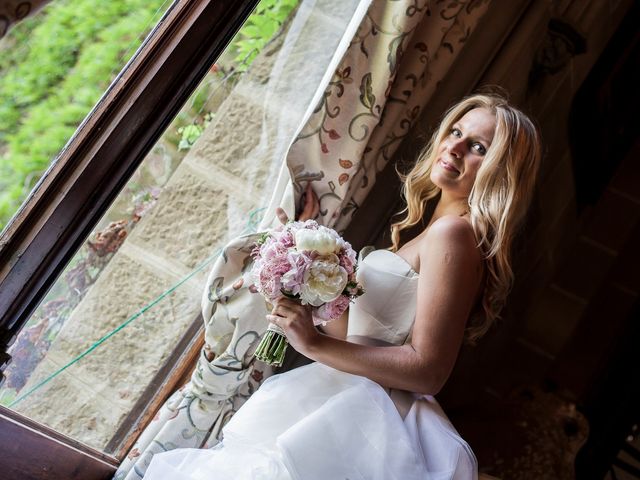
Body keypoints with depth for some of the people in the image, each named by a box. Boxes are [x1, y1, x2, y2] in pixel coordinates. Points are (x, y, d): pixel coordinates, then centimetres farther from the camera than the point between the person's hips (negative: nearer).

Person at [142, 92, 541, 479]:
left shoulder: (453, 232, -11)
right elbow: (354, 332, 14)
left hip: (372, 419, -9)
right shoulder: (436, 230, 17)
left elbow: (428, 370, -19)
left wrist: (315, 343, -17)